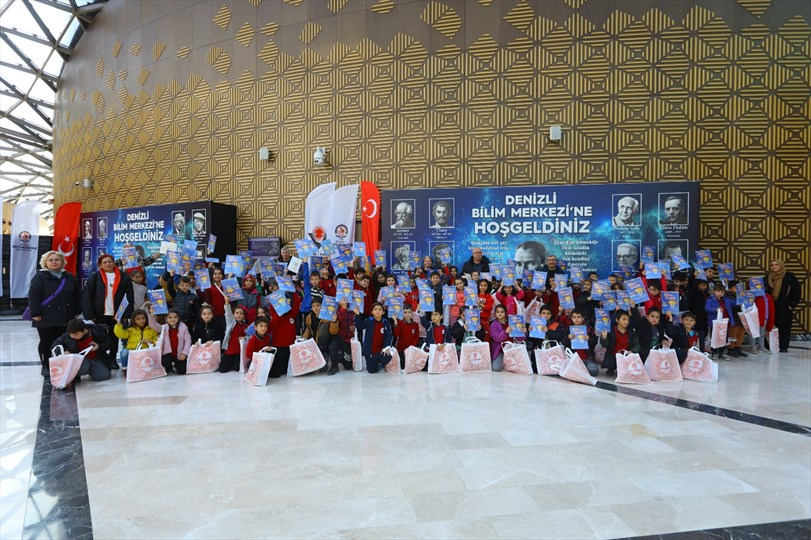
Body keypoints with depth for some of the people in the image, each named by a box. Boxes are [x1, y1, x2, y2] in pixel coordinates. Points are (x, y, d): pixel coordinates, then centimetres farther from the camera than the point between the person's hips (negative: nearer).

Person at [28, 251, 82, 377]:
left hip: (65, 318, 4)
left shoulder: (69, 277, 9)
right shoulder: (40, 277, -4)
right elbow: (33, 296, -10)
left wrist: (77, 311, 9)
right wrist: (35, 313, -15)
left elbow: (77, 295, 13)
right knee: (46, 343, 5)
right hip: (45, 318, -4)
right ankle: (46, 366, 16)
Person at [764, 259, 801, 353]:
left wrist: (792, 304, -7)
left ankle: (784, 347, 5)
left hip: (784, 307, -3)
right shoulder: (767, 278, 11)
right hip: (770, 307, 3)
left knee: (784, 327, -1)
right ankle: (771, 346, 8)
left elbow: (796, 290, -2)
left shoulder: (789, 276, 0)